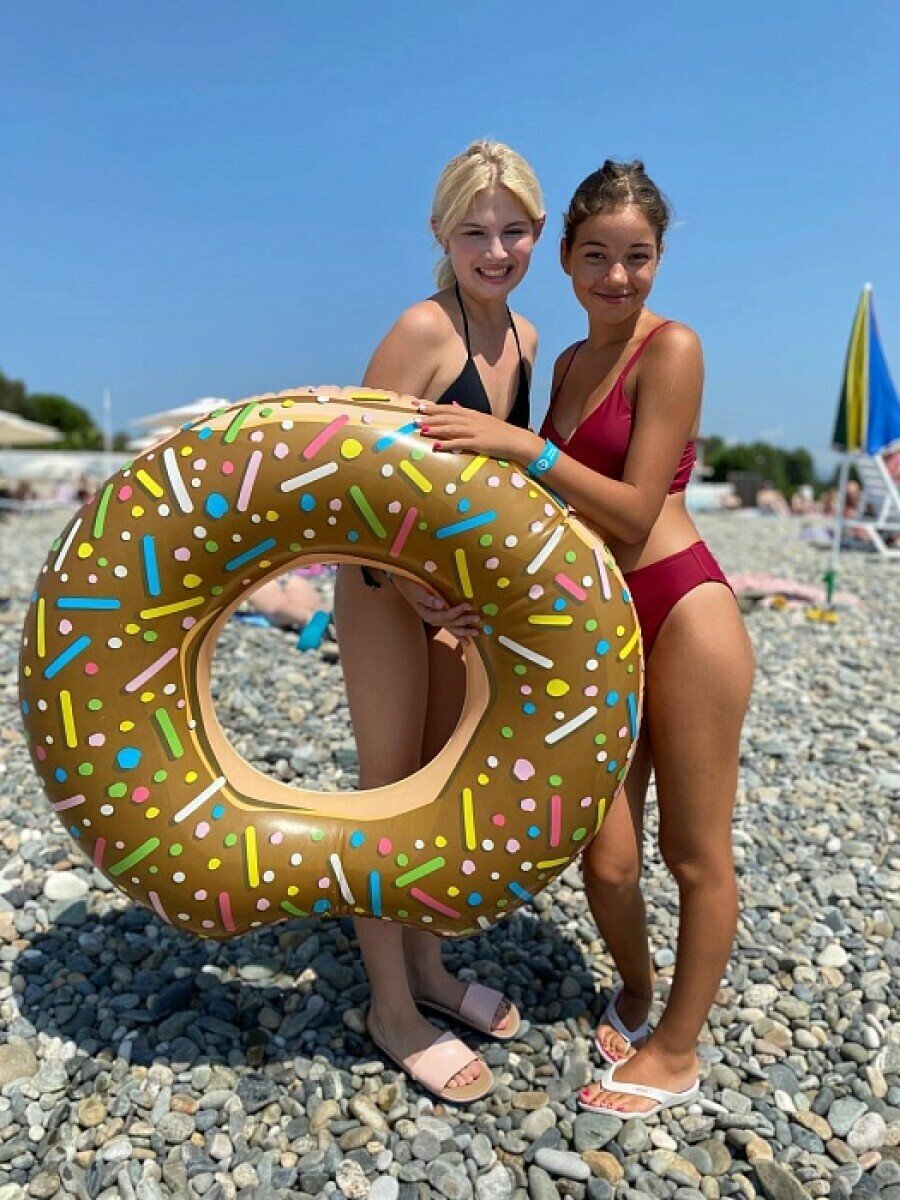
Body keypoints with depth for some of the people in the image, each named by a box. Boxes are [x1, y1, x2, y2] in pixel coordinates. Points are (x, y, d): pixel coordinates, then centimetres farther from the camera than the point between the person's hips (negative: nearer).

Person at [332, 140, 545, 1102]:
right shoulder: (425, 329, -18)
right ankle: (391, 1008, 21)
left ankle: (425, 963, 35)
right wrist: (412, 590, -30)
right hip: (385, 580, -7)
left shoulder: (523, 339, 6)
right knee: (390, 787, 3)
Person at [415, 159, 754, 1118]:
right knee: (605, 859, 8)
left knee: (695, 853, 8)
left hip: (680, 610, -6)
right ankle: (635, 989, 38)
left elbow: (634, 515, -13)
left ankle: (675, 1051, 28)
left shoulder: (671, 348, -7)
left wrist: (523, 446, -20)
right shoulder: (569, 362, 15)